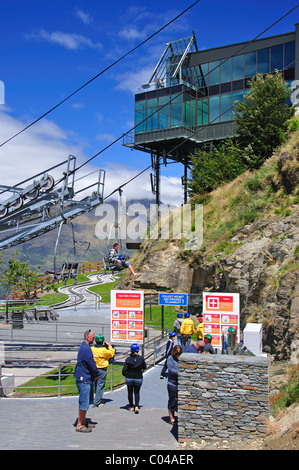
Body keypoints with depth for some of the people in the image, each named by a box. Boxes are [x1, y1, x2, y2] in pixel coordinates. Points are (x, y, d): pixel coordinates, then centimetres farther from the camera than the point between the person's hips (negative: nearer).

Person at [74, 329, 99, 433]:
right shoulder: (86, 349, -19)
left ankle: (83, 421, 28)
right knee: (84, 402, -5)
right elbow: (91, 363, -18)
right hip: (84, 379, -11)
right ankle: (79, 425, 1)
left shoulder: (84, 347, 15)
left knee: (87, 401, 19)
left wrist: (94, 374, 11)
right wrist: (96, 374, -3)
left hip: (87, 378, 11)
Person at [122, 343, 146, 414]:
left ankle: (131, 407, 25)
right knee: (137, 392, 12)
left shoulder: (128, 359, -12)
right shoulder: (141, 358, -9)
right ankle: (136, 406, -7)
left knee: (130, 392, 17)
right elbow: (144, 367, 6)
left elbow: (124, 370, -14)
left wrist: (125, 375, 7)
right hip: (138, 378, 0)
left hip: (129, 378, 0)